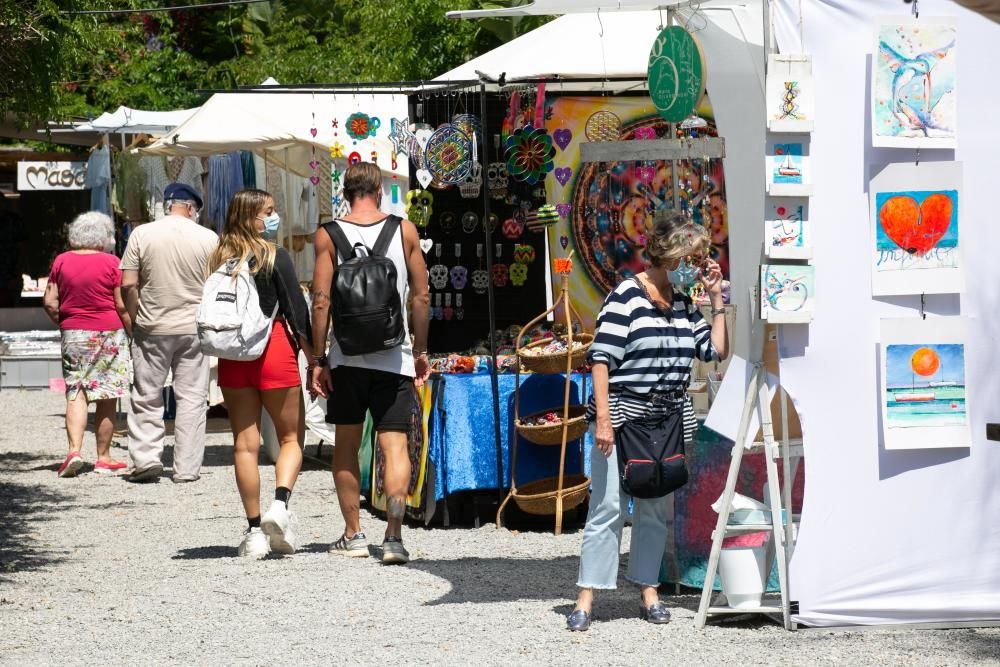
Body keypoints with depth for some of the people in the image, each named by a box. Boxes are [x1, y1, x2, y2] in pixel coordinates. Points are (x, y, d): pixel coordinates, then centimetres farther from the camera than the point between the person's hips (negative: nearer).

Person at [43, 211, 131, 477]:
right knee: (107, 397, 5)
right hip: (108, 333, -2)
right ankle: (103, 457, 9)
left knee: (75, 393, 2)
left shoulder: (61, 262, 3)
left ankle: (74, 449, -16)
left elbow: (49, 302, 4)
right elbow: (122, 305, -6)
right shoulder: (110, 263, -6)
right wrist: (133, 332, 6)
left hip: (73, 334, 2)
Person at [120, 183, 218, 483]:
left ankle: (145, 458, -1)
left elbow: (128, 285, -5)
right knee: (191, 398, 6)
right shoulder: (208, 238, -2)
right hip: (194, 329, 0)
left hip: (152, 328, 0)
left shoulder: (142, 234, -3)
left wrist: (135, 320, 6)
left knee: (147, 399, 9)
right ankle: (187, 467, 5)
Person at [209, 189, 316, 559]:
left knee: (245, 442, 5)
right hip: (273, 348, -4)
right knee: (291, 436, 7)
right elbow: (296, 308, -6)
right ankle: (280, 504, -16)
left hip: (231, 356, 4)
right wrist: (312, 356, 0)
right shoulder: (275, 257, -5)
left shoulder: (219, 259, 7)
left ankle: (255, 529, 5)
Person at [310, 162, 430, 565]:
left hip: (347, 355, 0)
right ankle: (394, 534, -16)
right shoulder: (405, 232, 1)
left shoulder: (329, 236, -2)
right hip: (393, 356, 0)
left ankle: (353, 535, 18)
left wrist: (318, 359, -2)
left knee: (346, 445, 14)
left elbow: (321, 300, -7)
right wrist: (420, 350, 13)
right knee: (395, 445, -1)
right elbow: (422, 297, 3)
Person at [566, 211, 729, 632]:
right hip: (623, 415, -6)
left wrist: (716, 297, 8)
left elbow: (717, 350, 13)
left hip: (668, 420, 6)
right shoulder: (627, 296, -9)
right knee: (609, 508, -8)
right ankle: (586, 598, -5)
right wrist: (603, 419, -18)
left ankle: (648, 590, 18)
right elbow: (602, 359, -12)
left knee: (655, 510, 9)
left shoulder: (683, 304, 12)